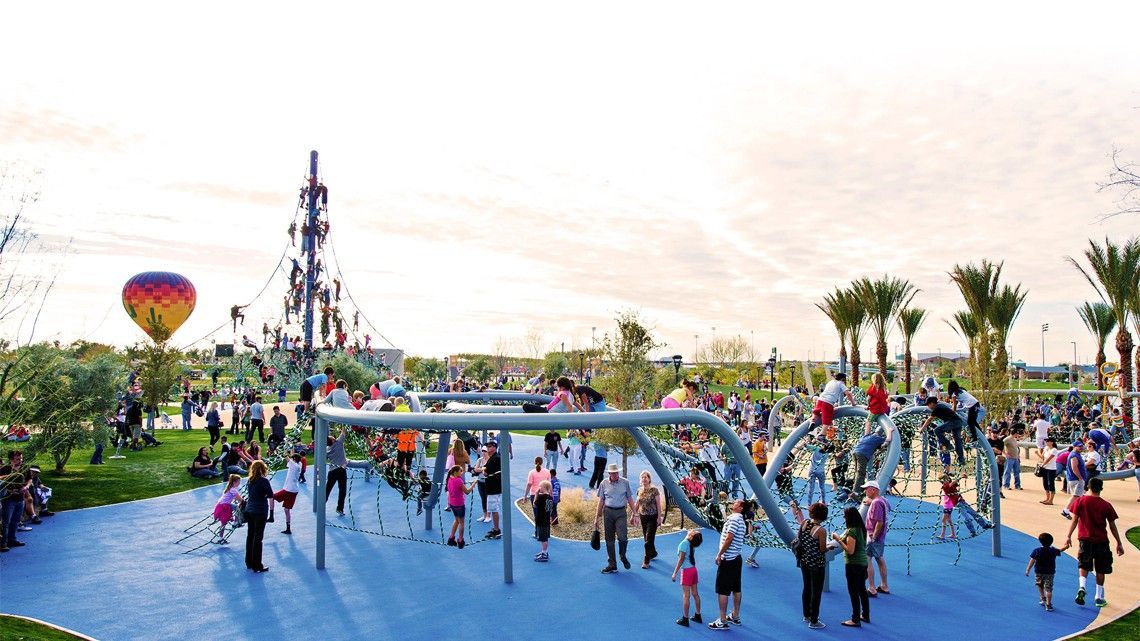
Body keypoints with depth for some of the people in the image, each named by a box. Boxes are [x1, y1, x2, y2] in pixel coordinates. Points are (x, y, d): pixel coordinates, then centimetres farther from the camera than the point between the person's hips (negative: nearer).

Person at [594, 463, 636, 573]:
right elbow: (601, 501, 7)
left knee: (622, 537, -14)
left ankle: (623, 556, 16)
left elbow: (630, 499, 7)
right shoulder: (604, 484, 3)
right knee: (609, 539, 5)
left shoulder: (625, 483, 2)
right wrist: (597, 517, 5)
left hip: (621, 512, -1)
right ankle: (612, 565, 15)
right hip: (608, 512, 1)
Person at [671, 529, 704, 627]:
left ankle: (685, 619, 8)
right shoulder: (691, 544, 1)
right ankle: (697, 616, 27)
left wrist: (675, 573, -13)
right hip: (693, 569, 7)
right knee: (695, 594, 16)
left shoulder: (684, 543, -19)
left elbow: (681, 560, -18)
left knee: (686, 596, 1)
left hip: (686, 571, -7)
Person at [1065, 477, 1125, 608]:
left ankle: (1082, 587, -8)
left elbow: (1074, 520, -6)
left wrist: (1068, 536, 0)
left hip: (1085, 539, 0)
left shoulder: (1080, 501, -5)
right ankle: (1099, 597, 16)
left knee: (1083, 565, 15)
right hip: (1101, 541, 0)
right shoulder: (1106, 505, -4)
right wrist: (1119, 543, 10)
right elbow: (1112, 526, 1)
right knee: (1100, 570, 12)